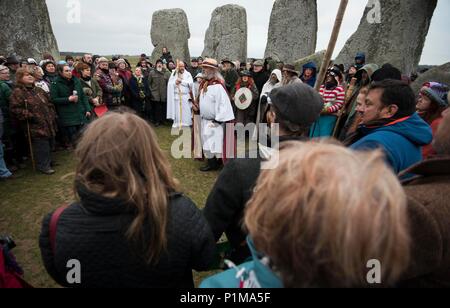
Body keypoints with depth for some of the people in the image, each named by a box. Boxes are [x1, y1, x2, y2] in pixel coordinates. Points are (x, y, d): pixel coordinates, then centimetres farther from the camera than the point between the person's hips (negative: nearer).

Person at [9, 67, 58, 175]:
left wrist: (53, 115, 13)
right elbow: (15, 109, -17)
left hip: (49, 124, 8)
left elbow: (49, 103, 25)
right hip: (36, 127, -8)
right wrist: (31, 116, -20)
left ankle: (48, 161, 33)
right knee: (41, 146, -5)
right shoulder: (17, 92, -9)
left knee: (50, 144, 16)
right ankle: (43, 165, 9)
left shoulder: (38, 90, 16)